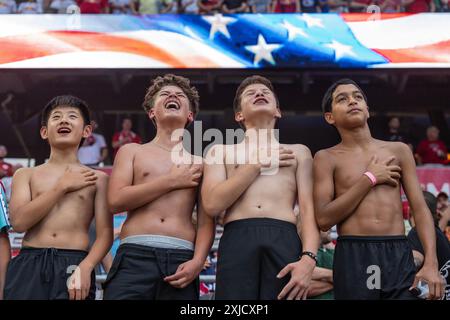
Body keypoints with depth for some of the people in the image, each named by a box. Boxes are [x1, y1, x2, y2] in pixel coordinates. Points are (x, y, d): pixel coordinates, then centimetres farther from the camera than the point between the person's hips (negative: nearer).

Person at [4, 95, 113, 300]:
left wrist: (85, 267, -15)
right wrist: (62, 186, -1)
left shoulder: (97, 178, 10)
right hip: (28, 265, 1)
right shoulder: (26, 175, 14)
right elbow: (19, 221, -2)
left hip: (73, 265, -1)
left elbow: (105, 233, 3)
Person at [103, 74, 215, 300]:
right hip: (134, 257, -1)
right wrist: (171, 181, 0)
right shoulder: (131, 151, 15)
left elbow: (206, 221, 8)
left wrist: (197, 261, -10)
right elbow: (115, 201, -1)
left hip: (181, 259, 1)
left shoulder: (200, 162, 16)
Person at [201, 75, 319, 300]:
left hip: (285, 241, 1)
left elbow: (308, 209, 11)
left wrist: (308, 257, -8)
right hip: (237, 240, 0)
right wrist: (258, 164, 7)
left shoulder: (298, 152, 25)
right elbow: (212, 205, 5)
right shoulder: (221, 151, 24)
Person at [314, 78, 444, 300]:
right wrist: (370, 179, -5)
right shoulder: (326, 158, 5)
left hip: (399, 256, 2)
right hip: (353, 257, -2)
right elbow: (323, 219, -6)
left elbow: (420, 209, 6)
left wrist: (431, 263, -7)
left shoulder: (399, 151, 11)